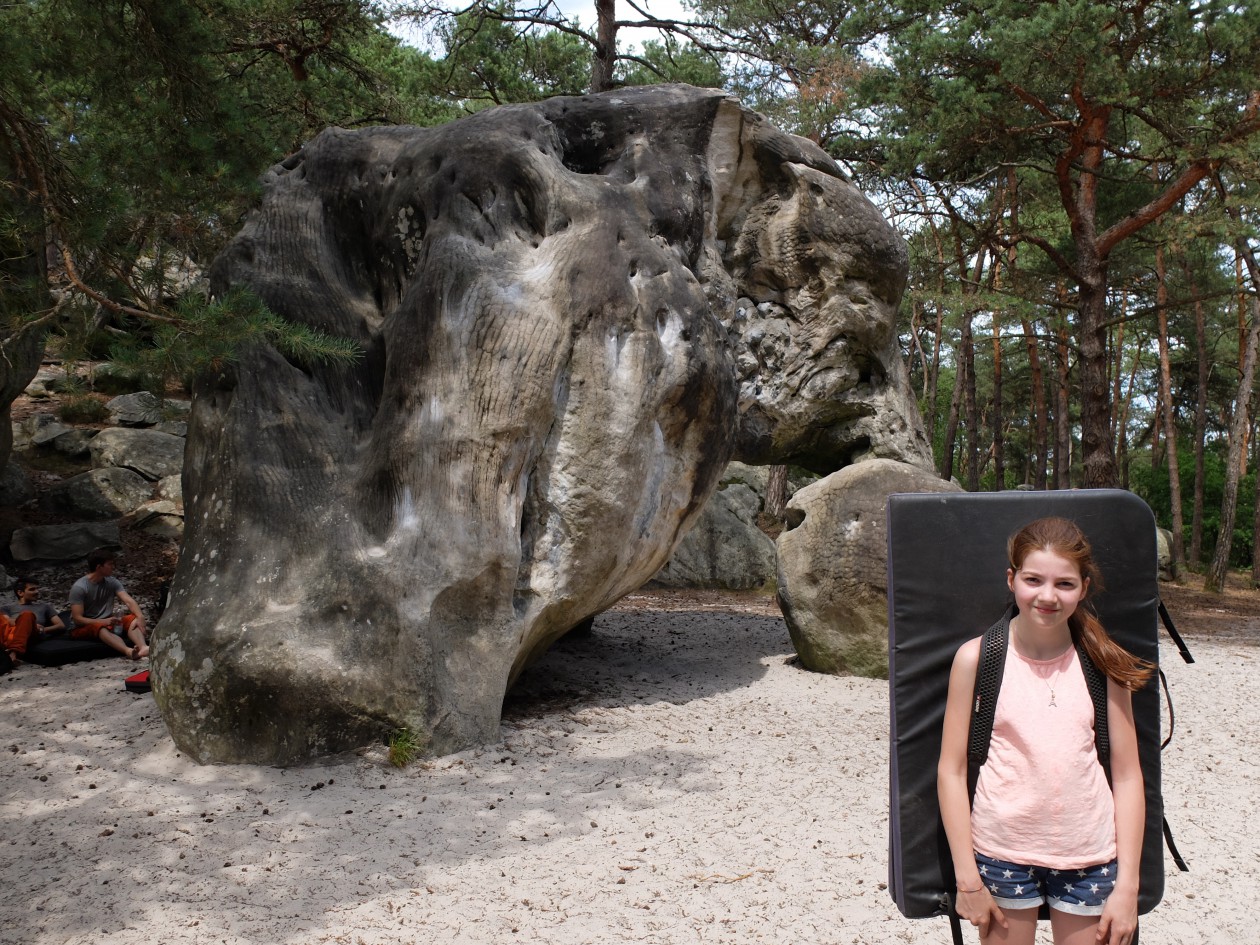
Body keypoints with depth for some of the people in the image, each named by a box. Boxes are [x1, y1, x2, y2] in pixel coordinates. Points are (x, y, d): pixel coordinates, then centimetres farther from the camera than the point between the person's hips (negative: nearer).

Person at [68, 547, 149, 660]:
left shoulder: (112, 582, 1)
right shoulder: (79, 587, -15)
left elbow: (129, 601, -12)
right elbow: (77, 619, -19)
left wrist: (140, 617, -32)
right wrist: (104, 621, -32)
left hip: (107, 622, 5)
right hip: (83, 628, -5)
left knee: (132, 619, -21)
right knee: (101, 628, -38)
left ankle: (143, 647, -52)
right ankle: (128, 651, -64)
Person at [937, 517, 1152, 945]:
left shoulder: (1103, 664, -1)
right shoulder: (976, 659, -7)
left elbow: (1127, 776, 2)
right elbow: (951, 770, -4)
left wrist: (1127, 885, -1)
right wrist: (967, 879, -6)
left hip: (1089, 857, 1)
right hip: (1002, 850, -1)